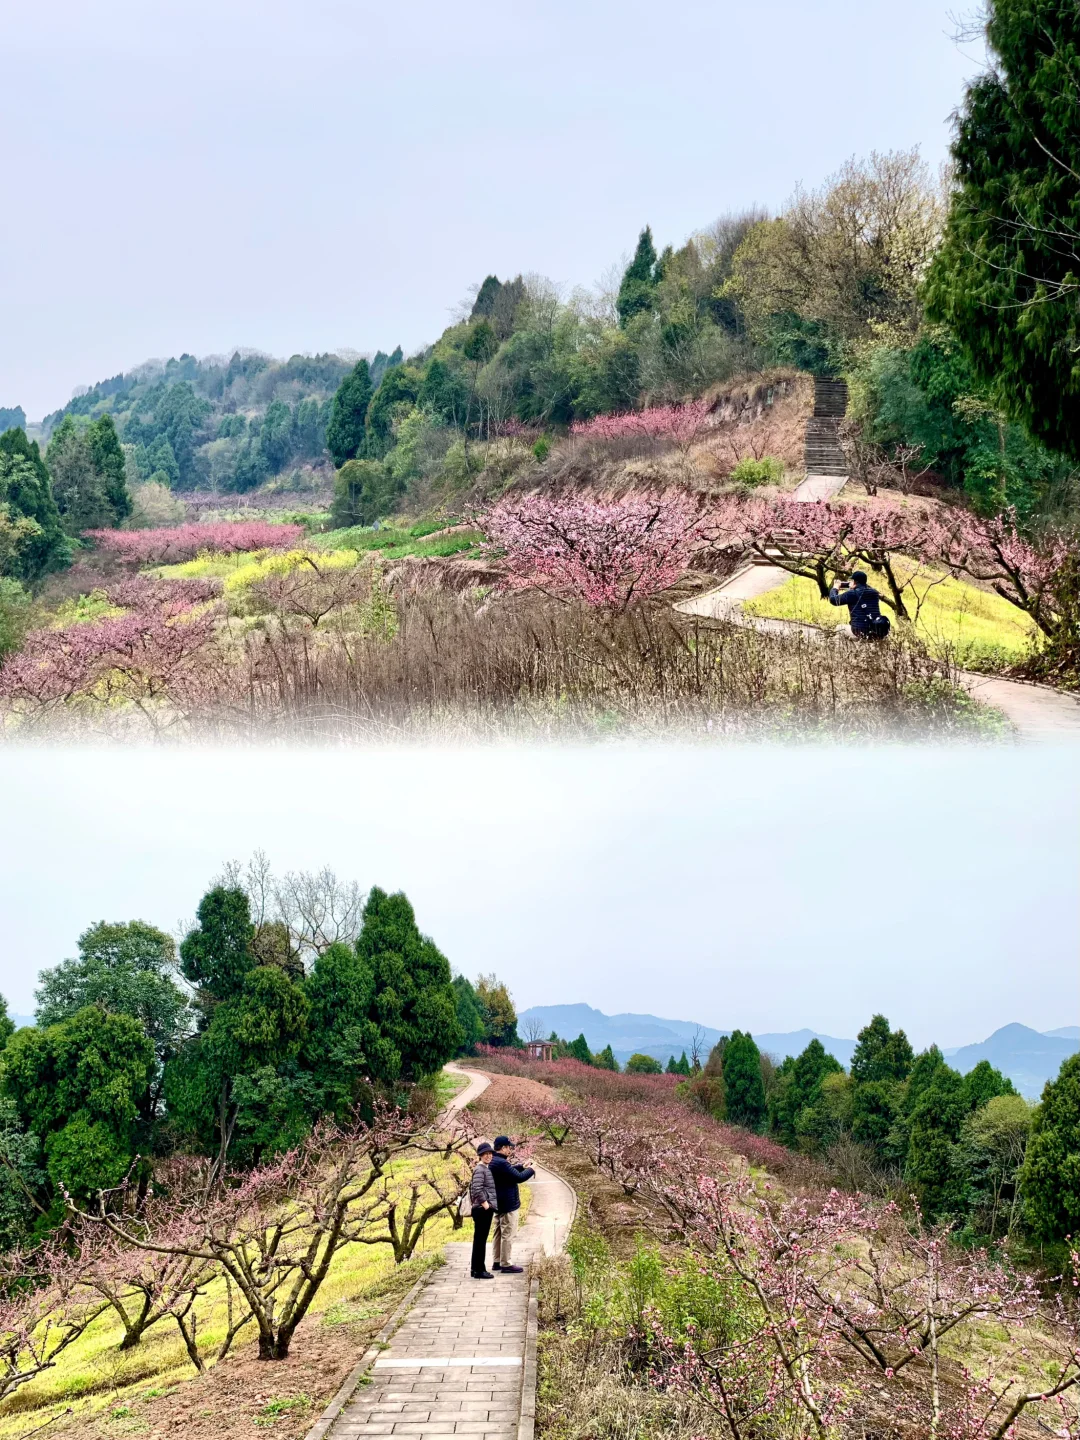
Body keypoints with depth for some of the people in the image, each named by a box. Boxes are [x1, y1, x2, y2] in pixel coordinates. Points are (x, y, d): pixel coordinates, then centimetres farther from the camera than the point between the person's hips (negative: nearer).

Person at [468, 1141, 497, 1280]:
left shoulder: (486, 1169, 16)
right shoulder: (480, 1170, -14)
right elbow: (477, 1189, -25)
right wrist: (485, 1204, -19)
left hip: (485, 1210, 10)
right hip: (482, 1210, -10)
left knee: (480, 1240, 14)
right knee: (480, 1240, -4)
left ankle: (477, 1269, 21)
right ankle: (479, 1270, 0)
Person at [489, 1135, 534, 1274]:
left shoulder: (493, 1162, 9)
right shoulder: (502, 1163, -24)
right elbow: (519, 1178, -23)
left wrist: (522, 1167, 9)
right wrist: (531, 1170, -7)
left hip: (498, 1204, 10)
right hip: (508, 1205, -10)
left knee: (499, 1233, 17)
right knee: (507, 1235, -3)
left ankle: (496, 1261, 24)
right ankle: (506, 1264, 1)